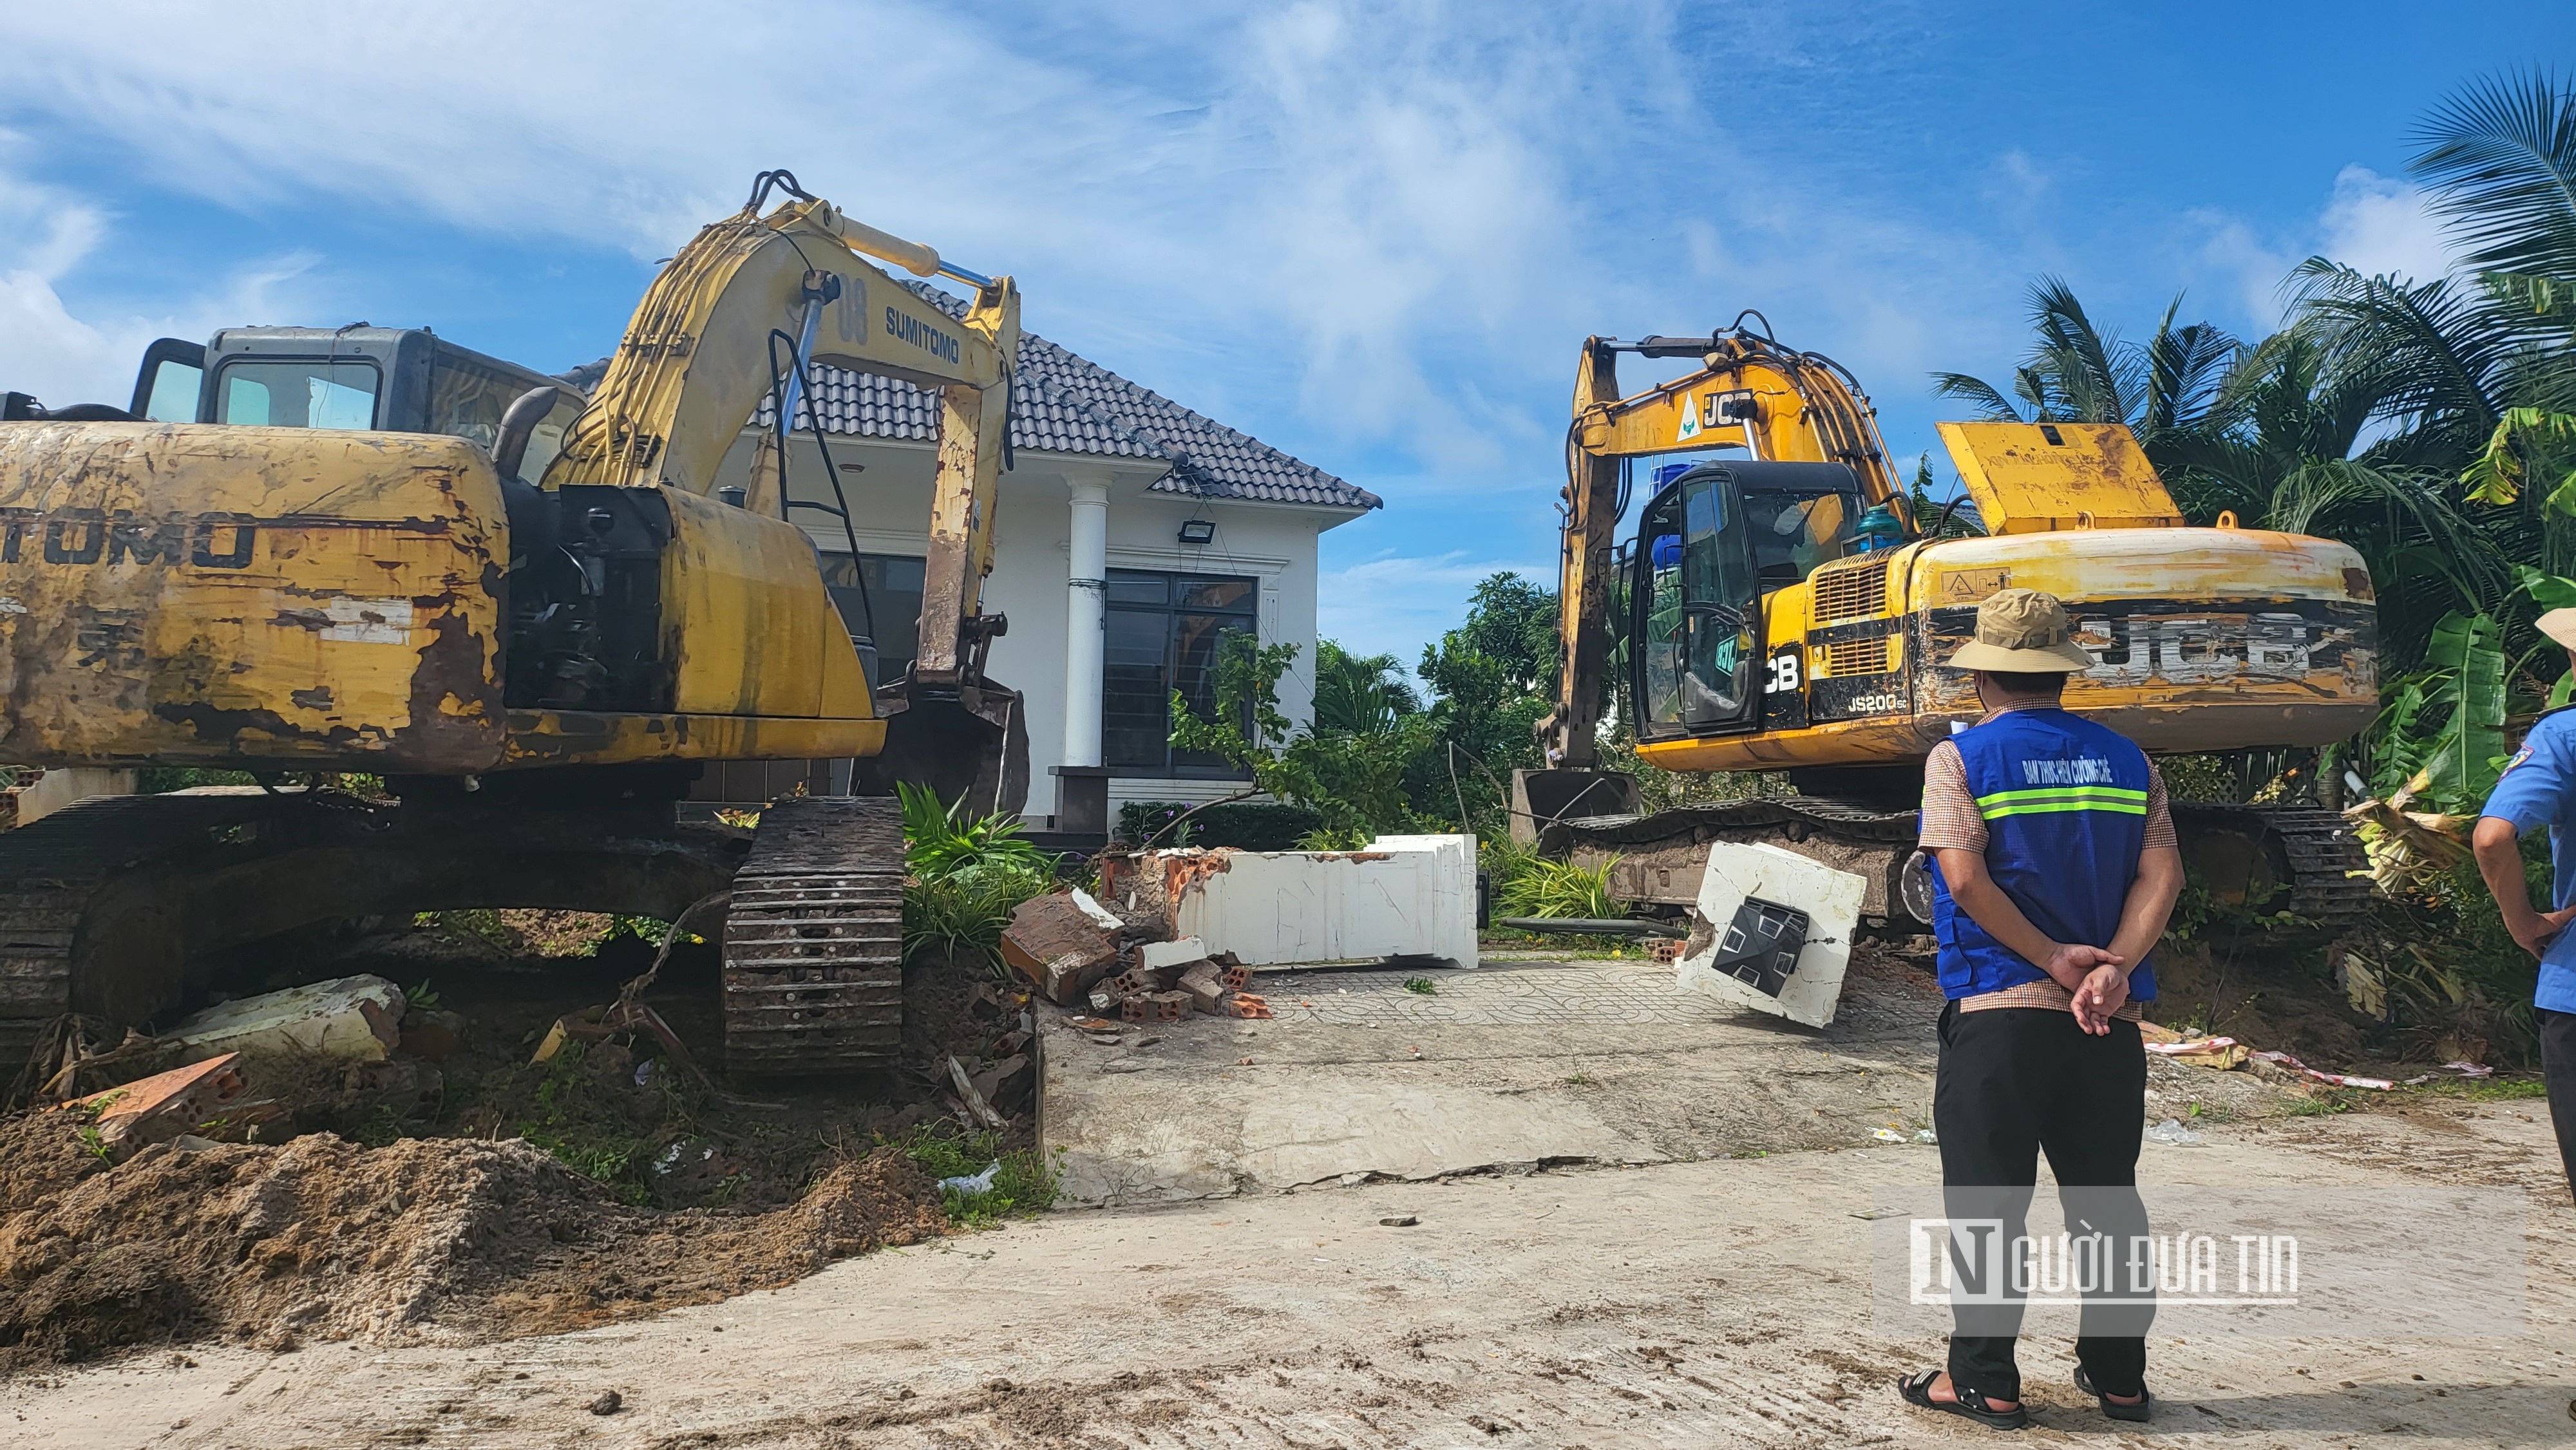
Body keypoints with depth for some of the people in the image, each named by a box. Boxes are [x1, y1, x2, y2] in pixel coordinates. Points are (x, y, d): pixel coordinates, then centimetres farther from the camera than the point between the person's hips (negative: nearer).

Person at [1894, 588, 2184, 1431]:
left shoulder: (1960, 757, -3)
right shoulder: (2127, 760, 10)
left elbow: (1965, 880, -15)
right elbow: (2162, 876, -2)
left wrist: (2054, 959, -10)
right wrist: (2113, 969, -11)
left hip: (1996, 1015, -4)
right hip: (2109, 1024, 5)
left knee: (1986, 1203, 4)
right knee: (2108, 1200, 15)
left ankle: (1984, 1382, 10)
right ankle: (2119, 1376, 24)